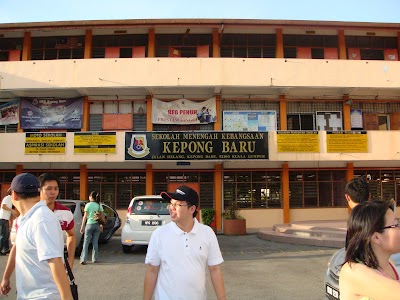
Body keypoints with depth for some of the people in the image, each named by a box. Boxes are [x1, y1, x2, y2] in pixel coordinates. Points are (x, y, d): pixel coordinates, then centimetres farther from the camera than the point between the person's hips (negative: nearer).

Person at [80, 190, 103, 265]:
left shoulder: (88, 205, -6)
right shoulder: (99, 205, 4)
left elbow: (85, 217, -5)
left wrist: (82, 226, 0)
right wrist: (101, 226, 14)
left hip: (89, 224, -3)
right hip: (97, 225, 3)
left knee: (86, 242, 2)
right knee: (95, 242, 11)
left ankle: (83, 259, -2)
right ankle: (95, 259, 14)